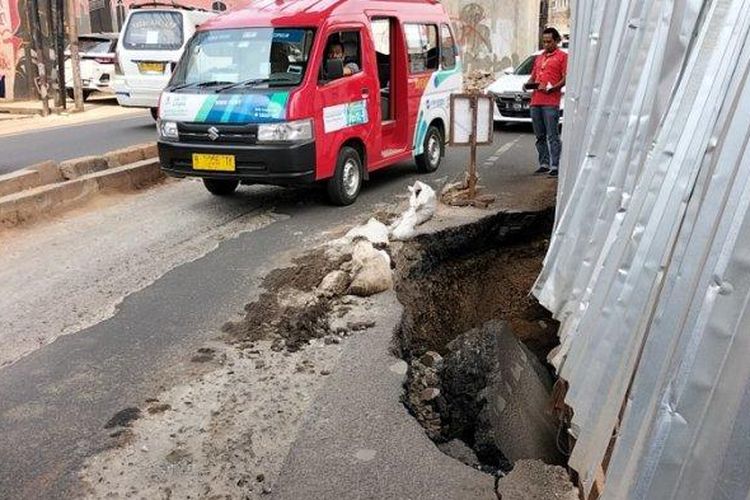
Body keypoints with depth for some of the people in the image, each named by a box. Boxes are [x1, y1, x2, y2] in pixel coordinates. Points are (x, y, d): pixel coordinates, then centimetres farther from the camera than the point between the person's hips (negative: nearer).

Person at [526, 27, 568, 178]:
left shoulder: (562, 56, 4)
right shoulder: (539, 58, 25)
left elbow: (566, 77, -5)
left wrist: (552, 88, -18)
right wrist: (528, 84, 6)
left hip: (551, 102, -7)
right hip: (536, 101, 7)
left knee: (553, 135, -9)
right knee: (540, 136, 9)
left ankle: (555, 166, -9)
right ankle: (544, 164, 15)